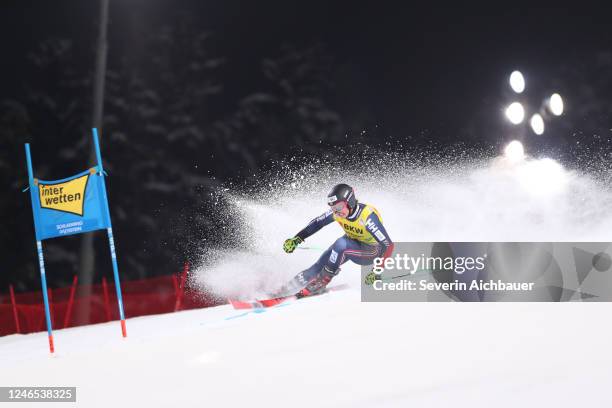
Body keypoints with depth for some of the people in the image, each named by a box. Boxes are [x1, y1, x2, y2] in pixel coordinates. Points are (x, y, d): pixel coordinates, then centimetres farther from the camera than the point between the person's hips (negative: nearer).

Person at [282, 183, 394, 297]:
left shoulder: (367, 216, -35)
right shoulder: (338, 211, -18)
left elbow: (388, 245, -36)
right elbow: (317, 223, -1)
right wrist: (297, 239, -5)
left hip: (370, 252, -6)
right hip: (352, 242, 6)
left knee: (341, 244, -32)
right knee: (320, 264, -12)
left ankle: (323, 280, -16)